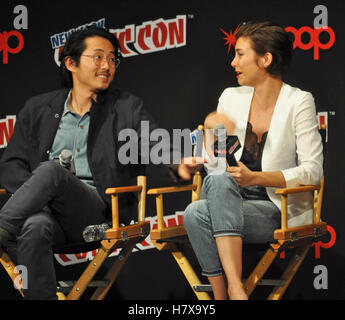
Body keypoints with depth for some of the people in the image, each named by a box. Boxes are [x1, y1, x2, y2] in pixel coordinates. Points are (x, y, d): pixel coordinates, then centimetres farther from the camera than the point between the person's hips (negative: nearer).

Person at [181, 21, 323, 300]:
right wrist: (212, 132, -6)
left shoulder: (299, 102, -4)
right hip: (230, 202, 5)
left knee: (197, 214, -29)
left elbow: (313, 170, -10)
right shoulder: (231, 97, 11)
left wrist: (255, 177, -20)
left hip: (280, 210, -5)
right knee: (218, 181, -31)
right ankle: (234, 286, -37)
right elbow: (214, 165, 14)